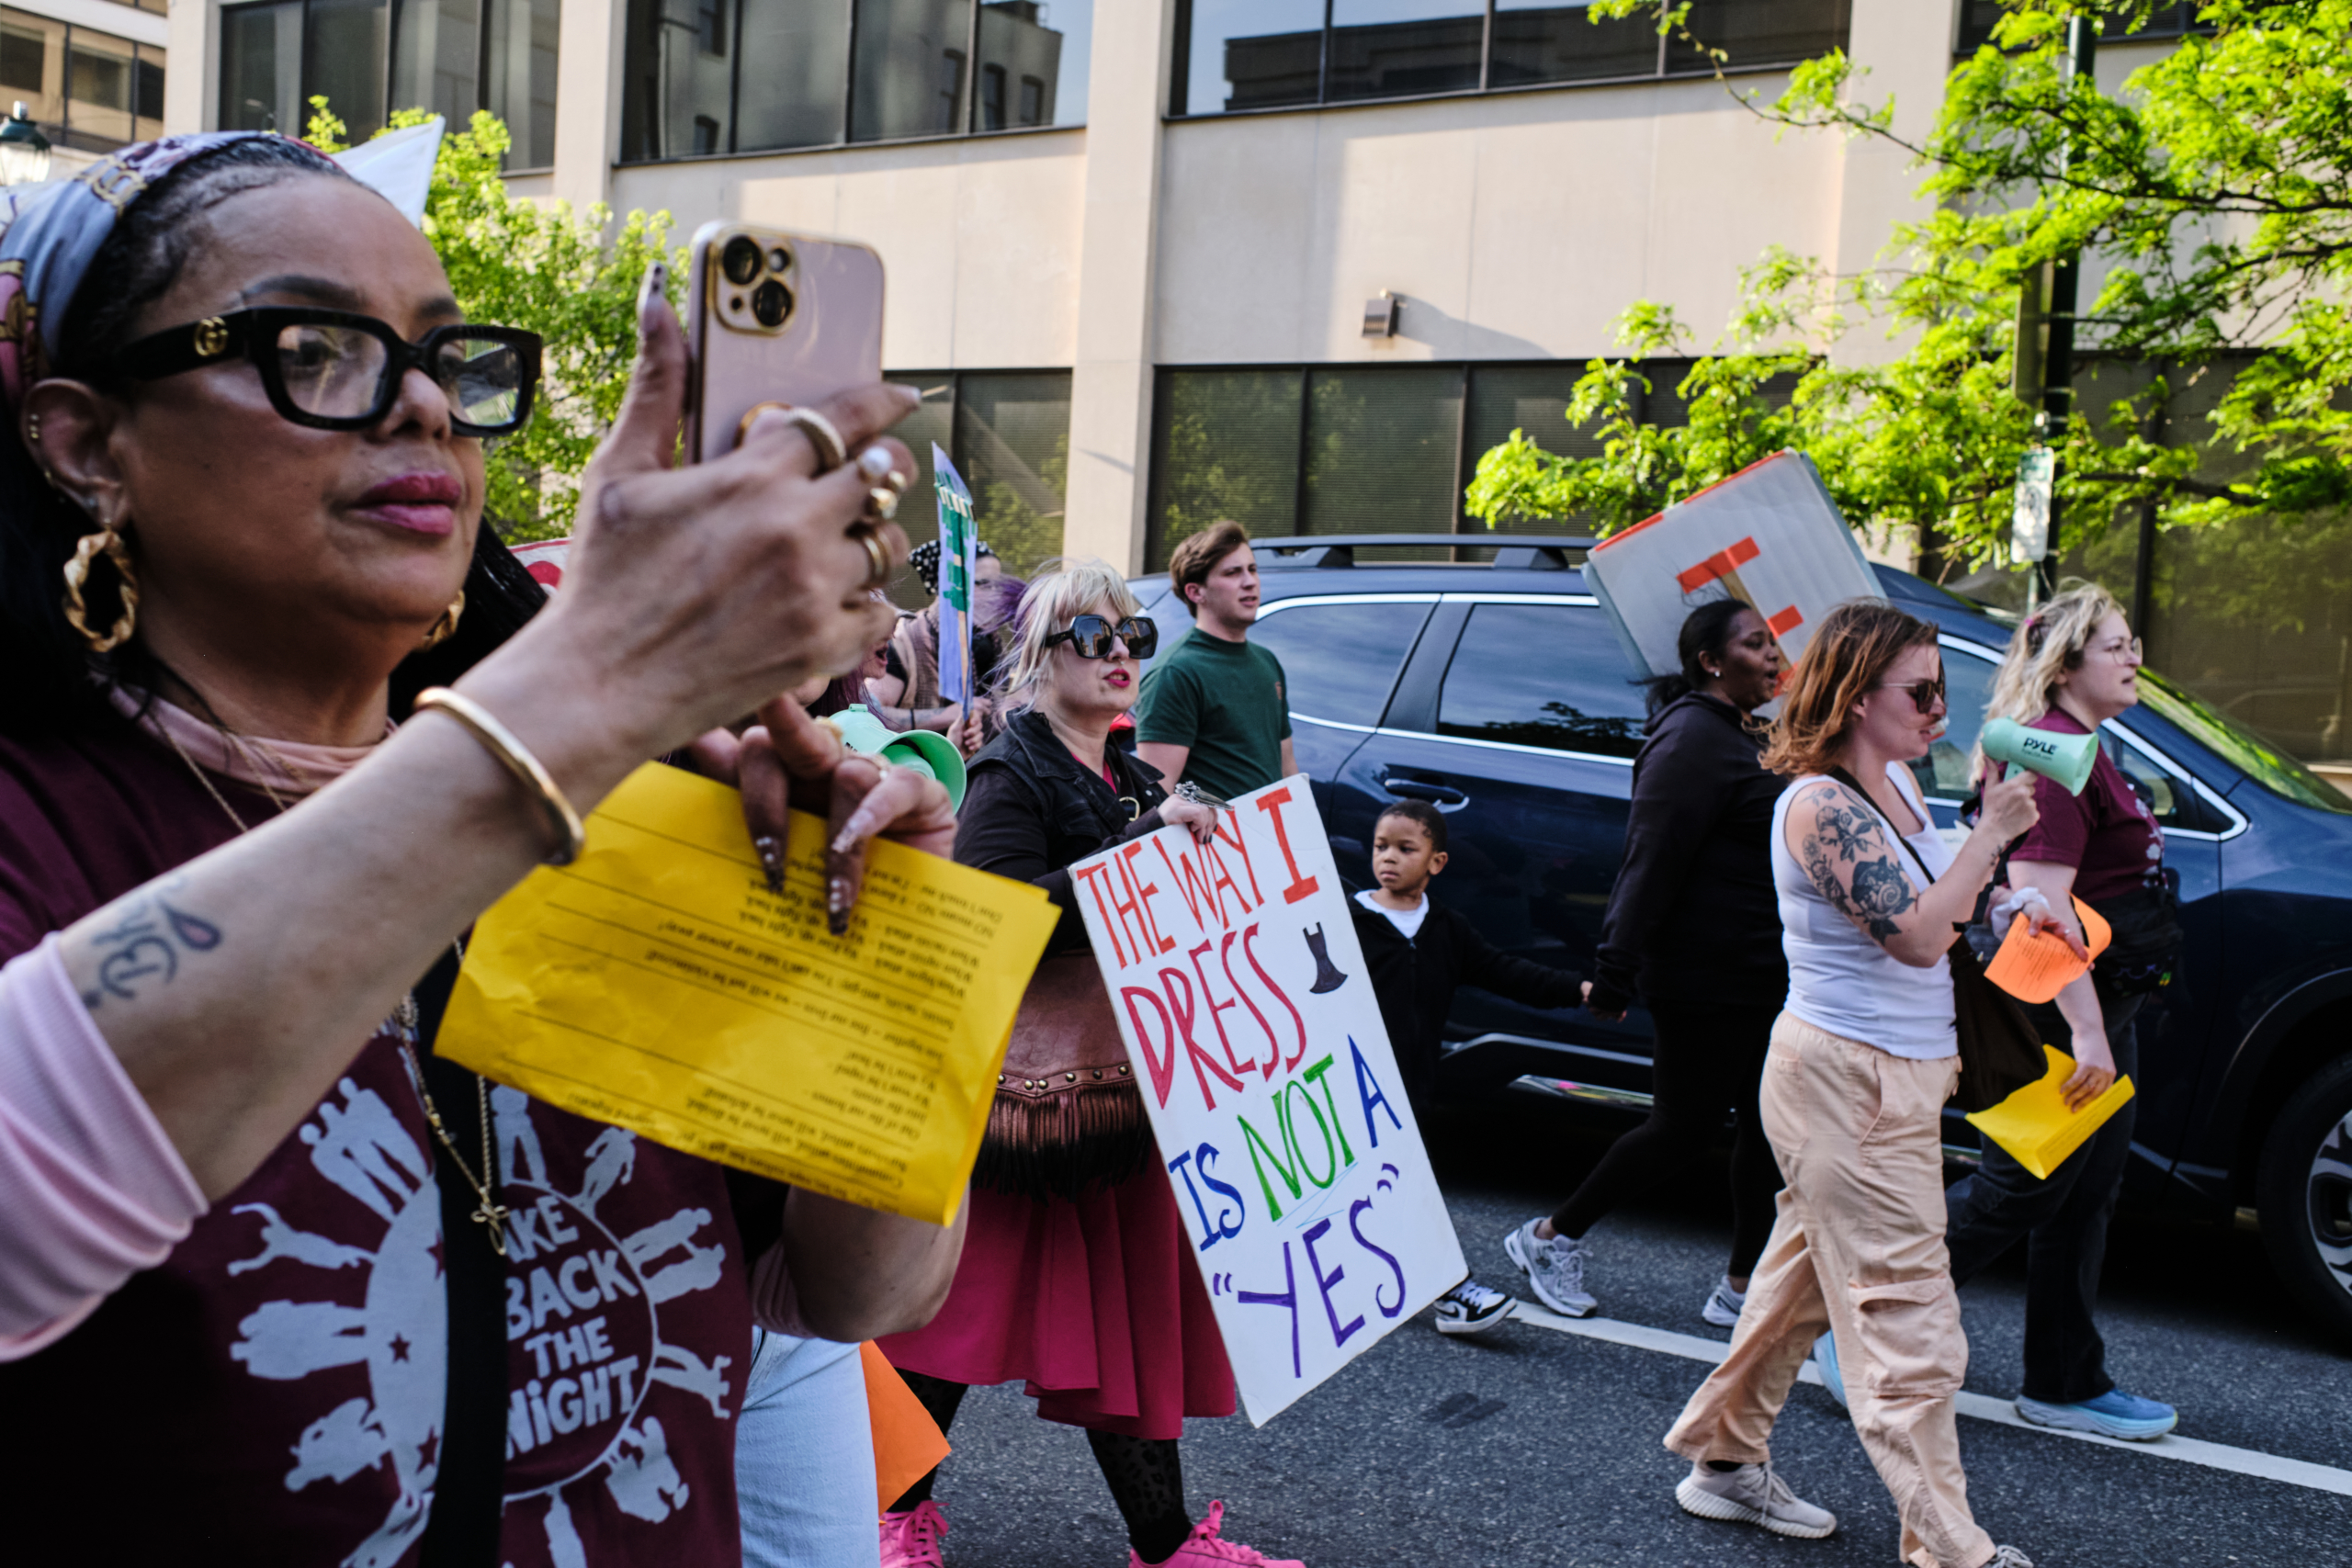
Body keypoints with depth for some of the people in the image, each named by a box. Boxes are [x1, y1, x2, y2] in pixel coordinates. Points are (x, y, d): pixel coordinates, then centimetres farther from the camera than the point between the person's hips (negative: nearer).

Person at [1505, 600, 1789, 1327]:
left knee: (1768, 1128, 9)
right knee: (1683, 1126, -1)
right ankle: (1553, 1237, 15)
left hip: (1760, 979, 10)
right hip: (1705, 981, -10)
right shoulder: (1693, 739, -16)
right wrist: (1615, 974, -26)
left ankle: (1744, 1287, 19)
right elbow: (1651, 863, -23)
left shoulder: (1748, 737, 17)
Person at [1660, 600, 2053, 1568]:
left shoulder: (1895, 784, 10)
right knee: (1909, 1324, -4)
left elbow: (1944, 911, 17)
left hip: (1894, 1077, 10)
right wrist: (1992, 832, -20)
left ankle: (1724, 1460, 33)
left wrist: (1991, 834, 2)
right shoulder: (1820, 804, -19)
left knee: (1804, 1277, 19)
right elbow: (1916, 936, -24)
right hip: (1849, 1085, -10)